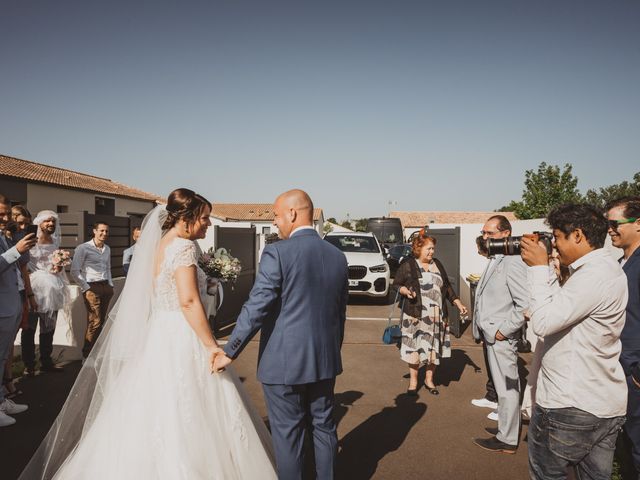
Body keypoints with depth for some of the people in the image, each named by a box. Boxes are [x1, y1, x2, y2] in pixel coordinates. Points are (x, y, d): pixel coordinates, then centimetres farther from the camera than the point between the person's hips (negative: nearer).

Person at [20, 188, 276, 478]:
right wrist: (212, 346, -20)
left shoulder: (159, 244, 12)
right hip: (182, 340, -9)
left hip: (159, 336, 9)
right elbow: (189, 301, -23)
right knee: (185, 421, -1)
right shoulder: (183, 247, -15)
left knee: (154, 414, 16)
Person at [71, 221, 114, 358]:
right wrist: (86, 288, -10)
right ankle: (87, 355, 0)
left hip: (106, 287, 6)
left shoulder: (107, 249, 15)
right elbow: (74, 271, -9)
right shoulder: (83, 248, -6)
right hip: (92, 288, -6)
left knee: (101, 322, 8)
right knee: (95, 322, -10)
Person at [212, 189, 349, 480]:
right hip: (325, 361, 6)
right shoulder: (338, 257, 4)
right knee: (324, 426, 19)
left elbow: (256, 308, -18)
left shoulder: (277, 253, -15)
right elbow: (340, 312, 11)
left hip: (283, 362, -6)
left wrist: (229, 352, -10)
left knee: (287, 434, 9)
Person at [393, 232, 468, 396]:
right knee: (414, 347, -1)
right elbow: (396, 285, -2)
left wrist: (458, 304, 11)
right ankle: (413, 381, 15)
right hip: (416, 315, -4)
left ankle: (429, 380, 24)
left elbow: (447, 287, 18)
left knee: (434, 347, 7)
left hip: (436, 315, 4)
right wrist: (405, 290, -23)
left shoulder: (437, 264, 13)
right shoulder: (408, 265, -3)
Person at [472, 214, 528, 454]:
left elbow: (525, 304, -23)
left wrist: (503, 331, -18)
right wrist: (485, 329, 14)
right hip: (491, 335, 10)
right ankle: (507, 433, 32)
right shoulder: (494, 261, 13)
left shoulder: (512, 263, -17)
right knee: (502, 386, 19)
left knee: (506, 388, 1)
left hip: (501, 338, -10)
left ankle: (507, 440, 13)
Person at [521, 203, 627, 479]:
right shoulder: (605, 269, 11)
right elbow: (561, 307, 14)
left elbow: (543, 323, -26)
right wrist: (543, 269, 8)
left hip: (572, 407, -10)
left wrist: (539, 268, -17)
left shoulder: (594, 275, -22)